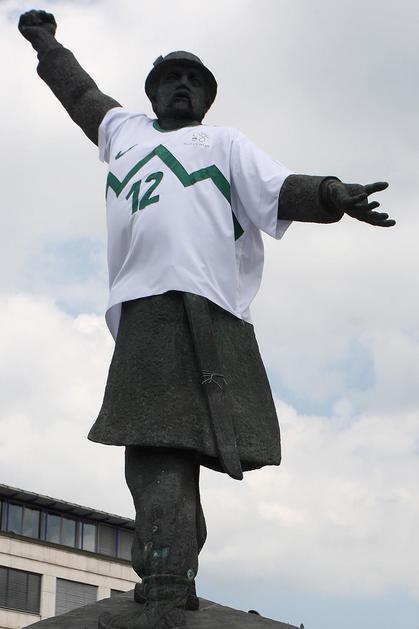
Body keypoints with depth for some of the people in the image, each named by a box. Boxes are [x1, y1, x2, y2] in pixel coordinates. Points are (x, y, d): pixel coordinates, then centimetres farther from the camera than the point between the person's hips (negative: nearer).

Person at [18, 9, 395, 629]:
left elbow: (279, 189, 5)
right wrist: (45, 42, 65)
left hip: (197, 303, -5)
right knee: (159, 450, 1)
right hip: (140, 308, 5)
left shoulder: (223, 142, 22)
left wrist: (329, 194, -15)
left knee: (164, 446, -19)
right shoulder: (126, 130, 35)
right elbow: (82, 93, 53)